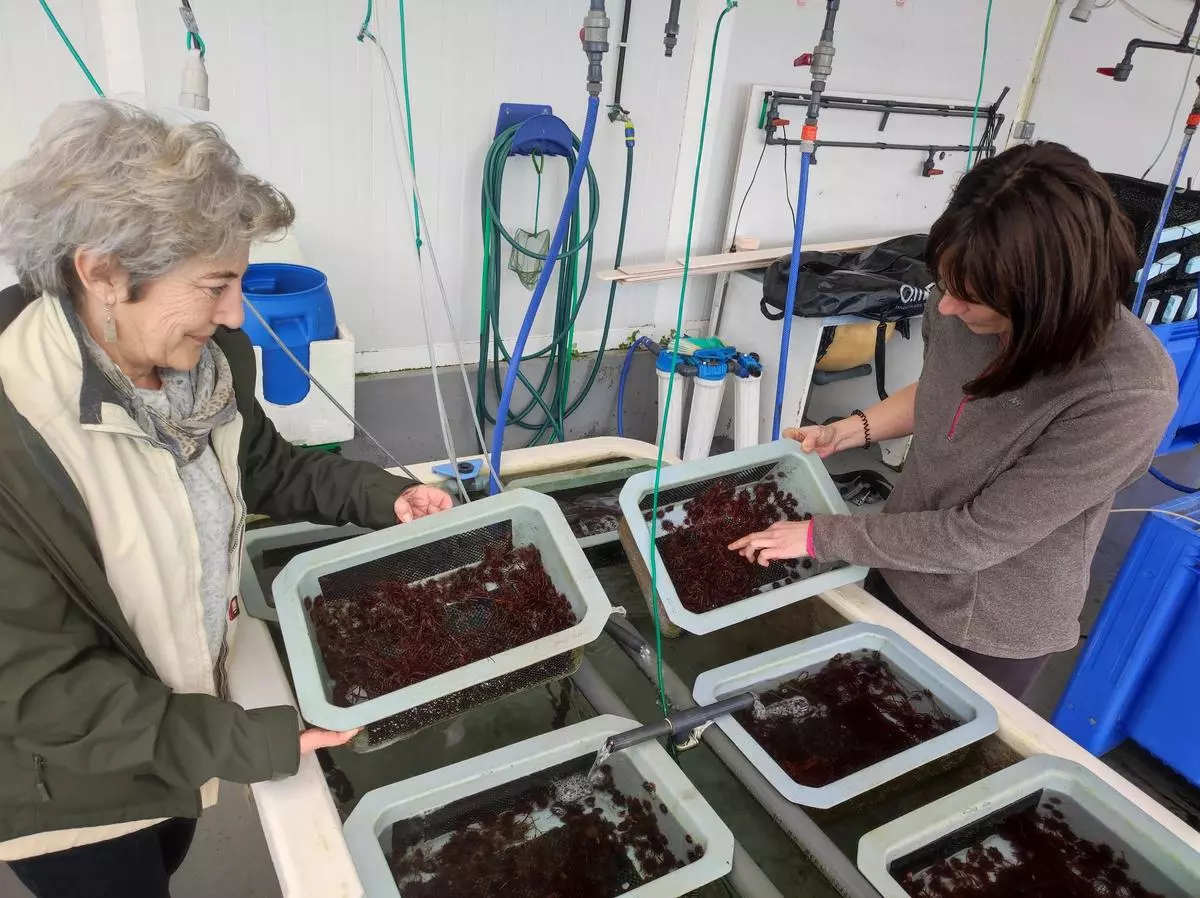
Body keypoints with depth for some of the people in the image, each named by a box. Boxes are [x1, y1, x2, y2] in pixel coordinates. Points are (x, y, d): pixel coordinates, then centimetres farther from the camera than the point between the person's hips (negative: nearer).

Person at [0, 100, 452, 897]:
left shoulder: (209, 357, -15)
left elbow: (262, 466, 5)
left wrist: (382, 495, -10)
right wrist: (248, 742, -27)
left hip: (182, 710, 6)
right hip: (70, 778, -5)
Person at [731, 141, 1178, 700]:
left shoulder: (1129, 394, -34)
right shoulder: (962, 308, -18)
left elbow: (979, 536, -29)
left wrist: (821, 536, -23)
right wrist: (846, 432, -7)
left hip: (993, 632, -5)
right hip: (901, 571, 5)